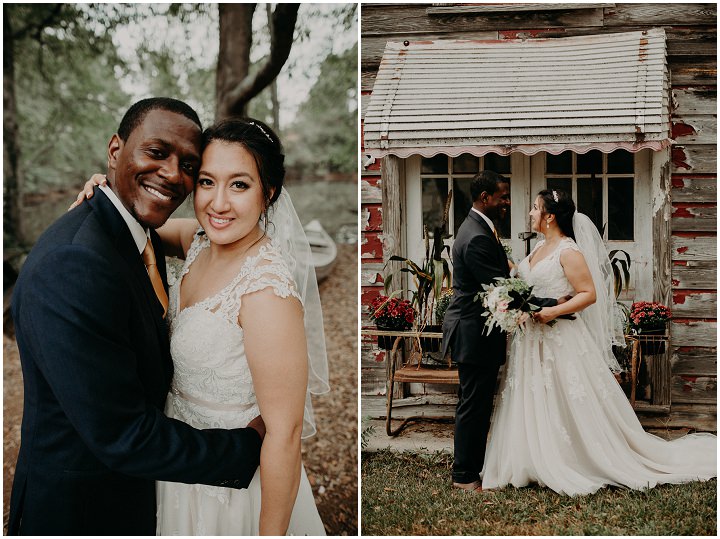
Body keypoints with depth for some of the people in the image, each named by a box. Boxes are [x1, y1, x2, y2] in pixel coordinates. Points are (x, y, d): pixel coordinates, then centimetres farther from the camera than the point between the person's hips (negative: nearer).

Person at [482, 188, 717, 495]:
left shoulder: (569, 252, -12)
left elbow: (590, 294, -17)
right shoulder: (538, 249, 13)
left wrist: (554, 311, -25)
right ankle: (540, 467, 20)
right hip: (533, 340, 9)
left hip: (562, 341, -9)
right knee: (534, 405, 10)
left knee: (571, 406, -2)